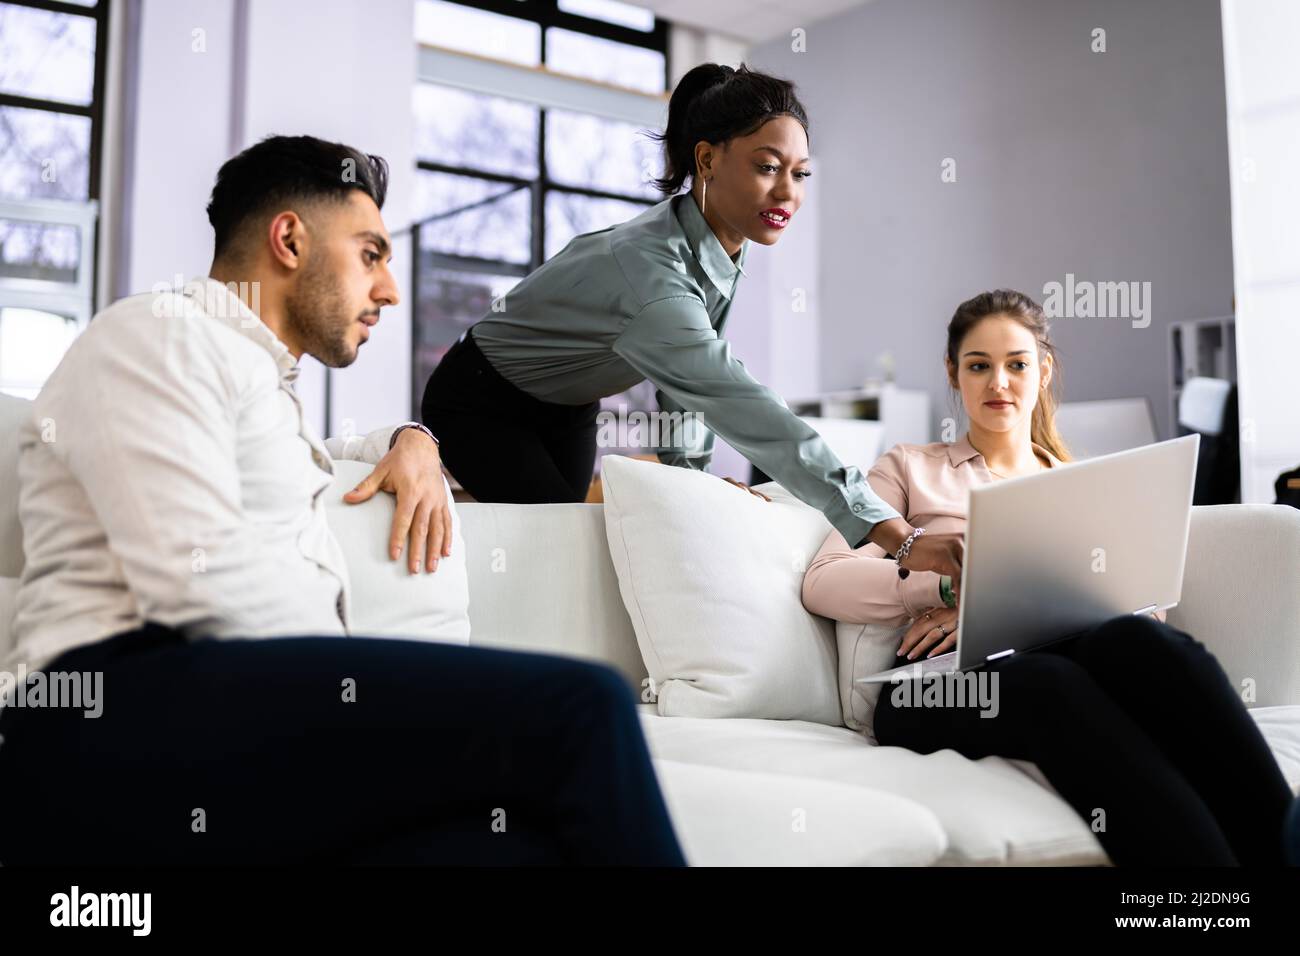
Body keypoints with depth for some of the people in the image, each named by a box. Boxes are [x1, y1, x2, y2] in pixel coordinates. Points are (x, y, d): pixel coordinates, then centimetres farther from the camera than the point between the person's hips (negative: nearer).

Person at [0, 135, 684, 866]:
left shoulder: (264, 380, 30)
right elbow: (200, 577, -13)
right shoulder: (155, 333, 3)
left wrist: (410, 442, 30)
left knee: (523, 834, -23)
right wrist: (380, 690, -5)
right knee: (575, 705, -28)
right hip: (125, 714, -9)